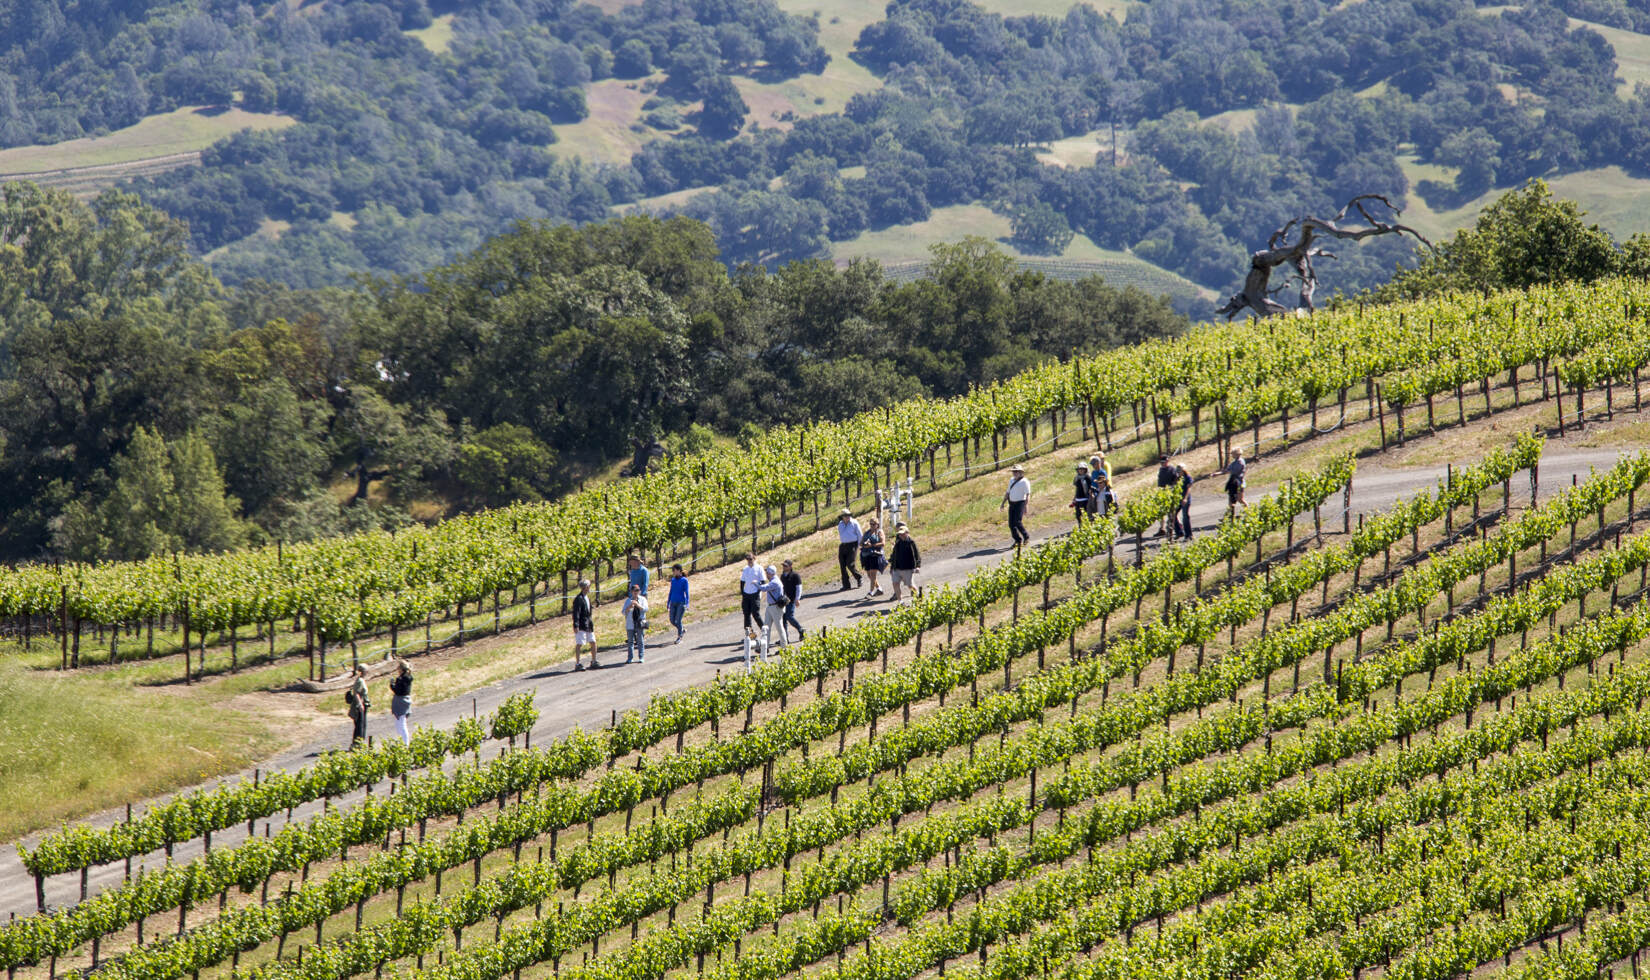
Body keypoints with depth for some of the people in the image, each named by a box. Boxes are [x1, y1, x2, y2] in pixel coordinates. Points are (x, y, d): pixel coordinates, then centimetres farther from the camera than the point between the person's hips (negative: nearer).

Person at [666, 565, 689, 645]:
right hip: (673, 603, 6)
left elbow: (686, 593, -6)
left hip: (681, 603, -6)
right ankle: (681, 630, 28)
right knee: (672, 621, 2)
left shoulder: (684, 580, -7)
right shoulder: (673, 580, 9)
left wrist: (687, 605, -11)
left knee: (678, 620, -10)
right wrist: (668, 604, 16)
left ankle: (679, 637, 3)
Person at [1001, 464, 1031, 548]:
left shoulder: (1024, 482, -9)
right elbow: (1007, 492, 21)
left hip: (1020, 503, -7)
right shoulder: (1012, 480, 14)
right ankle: (1018, 540, 13)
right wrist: (1003, 503, 18)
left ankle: (1026, 537, 4)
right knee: (1011, 524, 1)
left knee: (1017, 522, -16)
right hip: (1012, 504, 7)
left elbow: (1028, 494, -14)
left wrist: (1026, 506, -22)